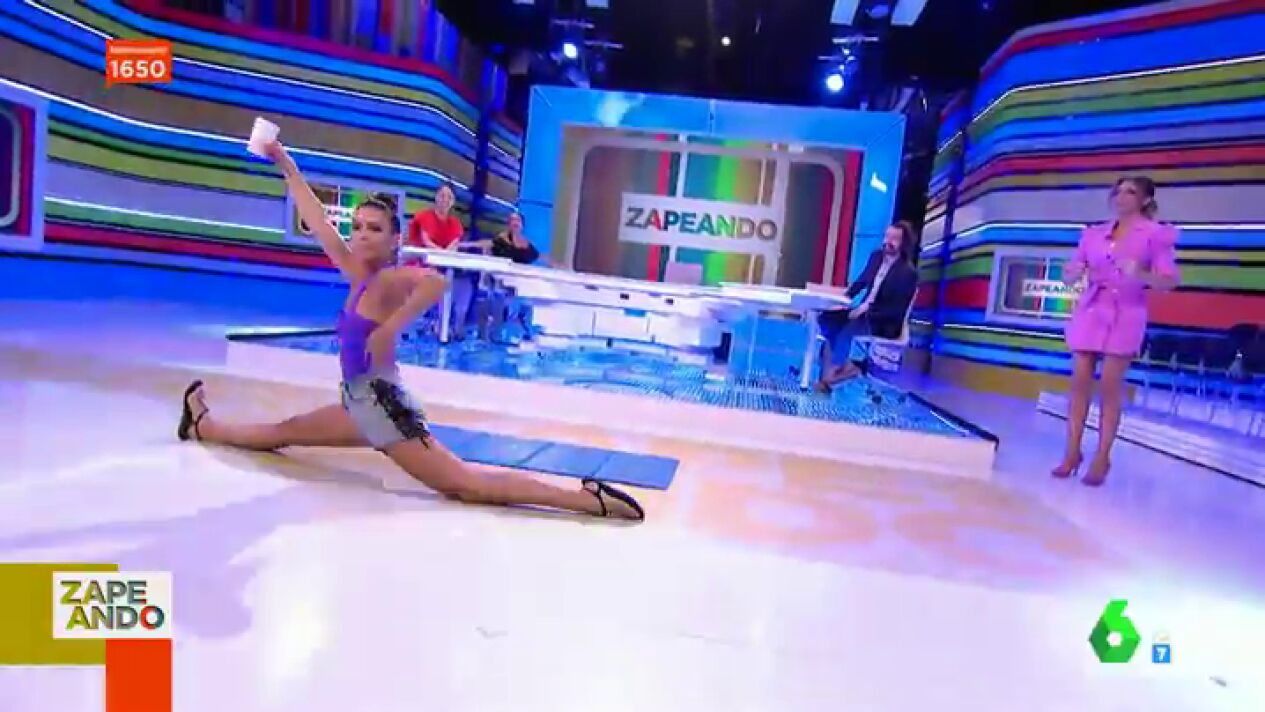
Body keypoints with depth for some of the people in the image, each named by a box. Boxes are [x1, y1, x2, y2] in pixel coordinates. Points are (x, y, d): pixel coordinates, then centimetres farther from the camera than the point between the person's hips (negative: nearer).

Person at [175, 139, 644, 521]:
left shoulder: (390, 279, -15)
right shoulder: (358, 275, 9)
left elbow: (435, 282, -37)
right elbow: (317, 221, 17)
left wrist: (388, 331, -29)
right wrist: (287, 168, 22)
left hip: (382, 405, -8)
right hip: (361, 405, 8)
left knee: (467, 484, -16)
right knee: (284, 432, 29)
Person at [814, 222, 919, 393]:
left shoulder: (908, 272, -16)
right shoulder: (877, 256, 4)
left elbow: (897, 310, -18)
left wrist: (868, 309, -24)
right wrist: (846, 296, -1)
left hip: (885, 323, -7)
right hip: (863, 311, 7)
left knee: (849, 327, -32)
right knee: (827, 318, -13)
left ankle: (832, 372, -18)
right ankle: (845, 365, -12)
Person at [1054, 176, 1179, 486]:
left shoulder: (1157, 234, 2)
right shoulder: (1093, 233, 12)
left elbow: (1170, 281, -6)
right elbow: (1070, 276, 12)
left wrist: (1141, 275, -25)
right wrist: (1074, 272, -11)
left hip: (1125, 316, -3)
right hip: (1089, 311, 3)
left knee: (1111, 388, -4)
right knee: (1080, 383, 0)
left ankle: (1102, 458, 4)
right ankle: (1072, 453, 7)